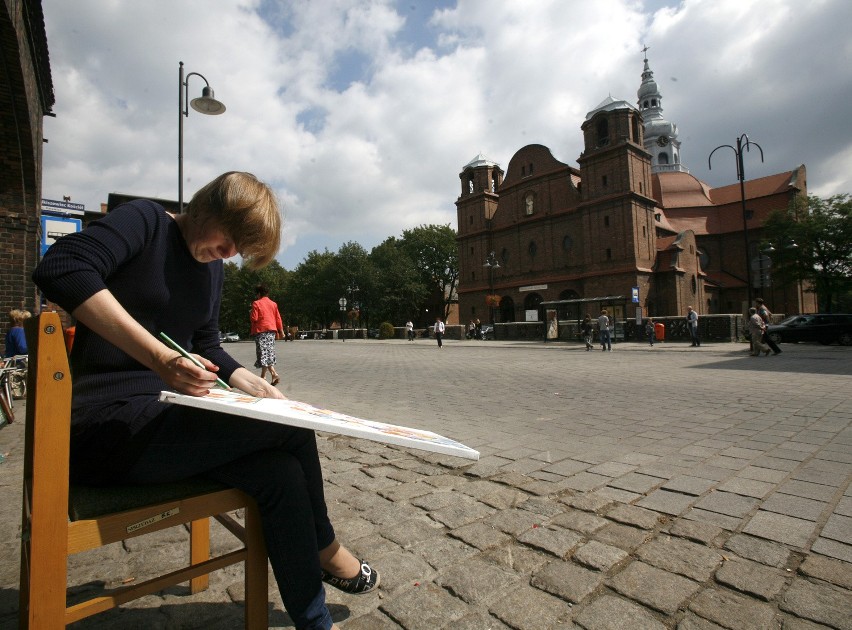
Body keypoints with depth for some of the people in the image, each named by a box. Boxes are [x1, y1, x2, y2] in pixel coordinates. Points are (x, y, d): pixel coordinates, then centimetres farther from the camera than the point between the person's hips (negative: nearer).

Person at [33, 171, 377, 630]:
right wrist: (158, 358, -34)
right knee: (292, 425, -18)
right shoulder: (146, 221, -6)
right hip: (107, 425, -7)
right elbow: (60, 268, -24)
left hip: (165, 419, 7)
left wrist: (253, 385, 1)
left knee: (281, 473, -16)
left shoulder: (212, 267, 15)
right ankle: (324, 547, 8)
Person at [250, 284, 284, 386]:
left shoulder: (256, 303, -6)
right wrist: (281, 331, 13)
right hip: (272, 330, 6)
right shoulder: (273, 304, 10)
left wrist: (250, 315, 11)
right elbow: (278, 318, 9)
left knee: (264, 352, -6)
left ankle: (273, 373, -21)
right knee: (269, 352, 11)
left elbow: (254, 318, -10)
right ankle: (263, 376, 19)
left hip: (261, 330, -6)